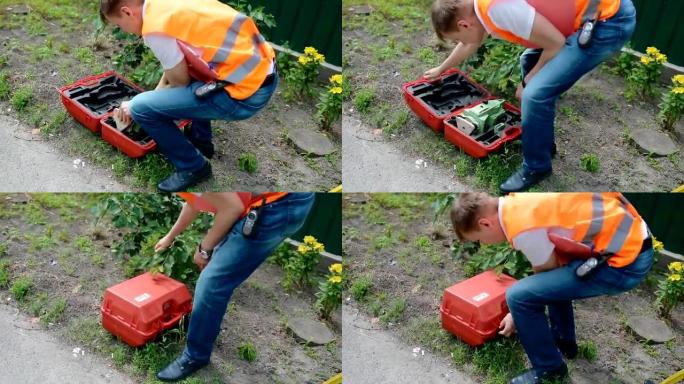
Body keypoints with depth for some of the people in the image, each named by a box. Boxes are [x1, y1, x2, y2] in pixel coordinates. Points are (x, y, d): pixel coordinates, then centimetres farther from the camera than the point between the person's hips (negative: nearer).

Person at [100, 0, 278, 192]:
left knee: (140, 108, -5)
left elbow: (179, 84, -1)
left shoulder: (155, 27, -13)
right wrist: (150, 100, 29)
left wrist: (137, 107, 13)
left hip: (246, 93, -9)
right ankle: (200, 140, 38)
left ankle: (193, 167, 12)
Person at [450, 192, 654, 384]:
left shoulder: (523, 227, -18)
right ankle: (564, 342, 41)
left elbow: (545, 274, -1)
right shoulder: (517, 201, 11)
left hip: (626, 262, -10)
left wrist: (518, 315, 14)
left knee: (518, 297, -11)